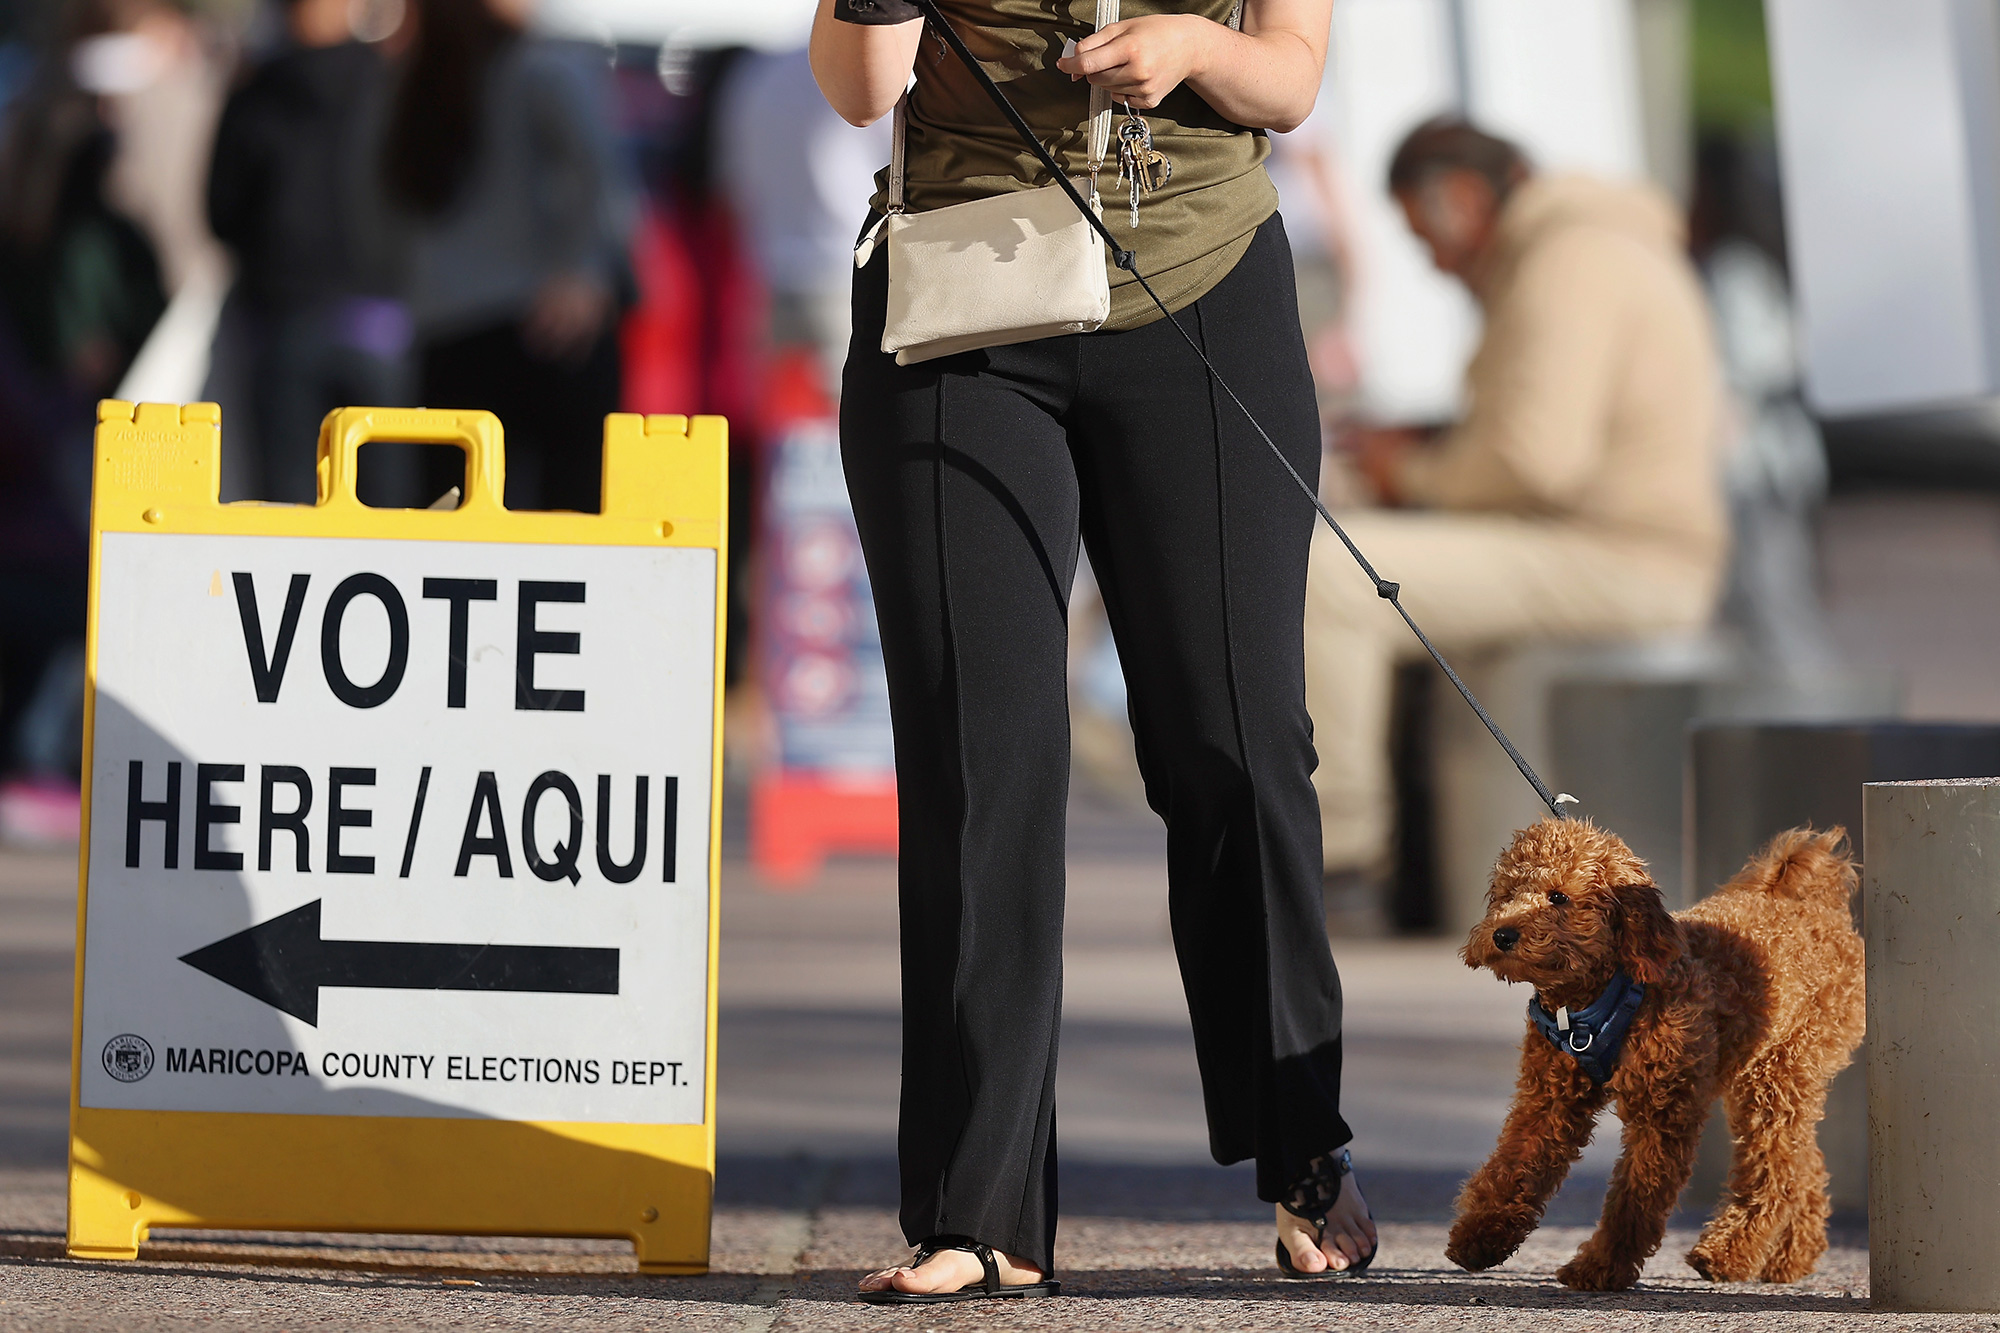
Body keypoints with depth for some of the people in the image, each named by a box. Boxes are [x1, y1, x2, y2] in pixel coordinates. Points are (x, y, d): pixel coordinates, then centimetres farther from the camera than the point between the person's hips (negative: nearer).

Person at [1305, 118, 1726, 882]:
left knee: (1323, 579, -20)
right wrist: (1433, 452, 15)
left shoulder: (1565, 264, -14)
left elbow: (1538, 454, -23)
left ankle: (1340, 842, -15)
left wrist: (1418, 474, -6)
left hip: (1608, 565, -11)